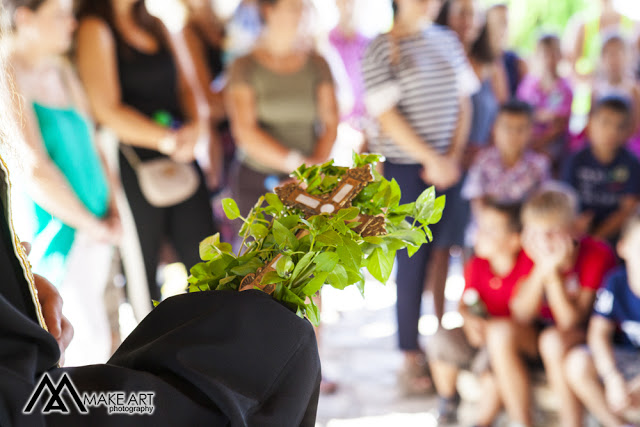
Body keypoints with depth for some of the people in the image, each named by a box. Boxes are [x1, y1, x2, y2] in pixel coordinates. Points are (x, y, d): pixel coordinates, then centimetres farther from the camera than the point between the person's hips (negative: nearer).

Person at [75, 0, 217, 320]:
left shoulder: (156, 26, 15)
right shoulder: (95, 29, -7)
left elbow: (186, 87, 15)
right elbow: (108, 110, -15)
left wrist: (195, 125, -6)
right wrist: (168, 139, -23)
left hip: (181, 158, 6)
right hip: (134, 165, -6)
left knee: (205, 257, 4)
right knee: (142, 265, 3)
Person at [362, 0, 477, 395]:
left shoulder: (448, 40, 11)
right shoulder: (381, 48, -5)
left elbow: (463, 102, 11)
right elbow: (386, 114, -11)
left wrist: (454, 157, -2)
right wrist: (432, 159, -12)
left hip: (448, 166, 5)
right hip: (406, 167, -5)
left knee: (444, 255, 5)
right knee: (413, 262, -1)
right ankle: (412, 359, 8)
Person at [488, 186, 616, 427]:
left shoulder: (596, 254, -18)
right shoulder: (528, 254, -6)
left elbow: (571, 322, -22)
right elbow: (521, 317, -15)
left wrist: (553, 274, -30)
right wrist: (541, 270, -25)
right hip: (543, 329, 4)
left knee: (553, 340, -36)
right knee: (500, 332, -24)